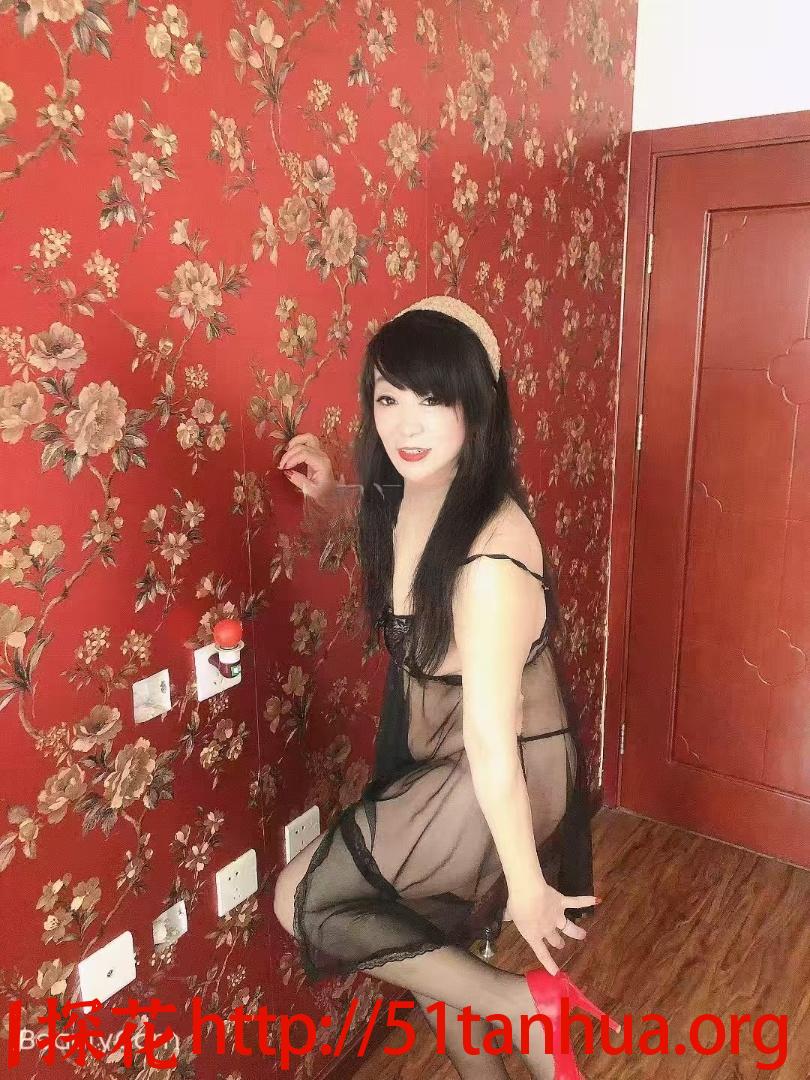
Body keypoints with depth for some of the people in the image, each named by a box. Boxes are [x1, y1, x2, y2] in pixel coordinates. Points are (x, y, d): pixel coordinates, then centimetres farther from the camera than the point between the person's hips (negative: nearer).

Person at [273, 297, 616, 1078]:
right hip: (431, 754, 8)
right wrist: (333, 496, 3)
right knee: (430, 947, 21)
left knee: (302, 900, -4)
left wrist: (524, 882, -15)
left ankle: (526, 1005, 6)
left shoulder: (491, 555, -32)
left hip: (503, 771, -8)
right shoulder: (405, 497, -7)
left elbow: (490, 738, -27)